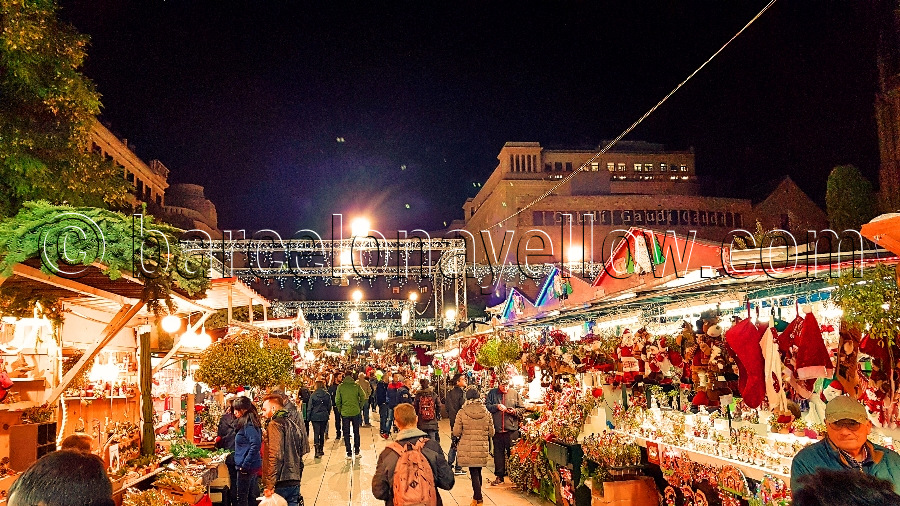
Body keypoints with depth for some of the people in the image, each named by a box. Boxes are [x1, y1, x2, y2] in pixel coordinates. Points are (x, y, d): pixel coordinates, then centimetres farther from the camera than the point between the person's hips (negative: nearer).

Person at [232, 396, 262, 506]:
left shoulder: (248, 425, -18)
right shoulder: (243, 423, 12)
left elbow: (256, 444, -28)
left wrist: (245, 465, -22)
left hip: (247, 467, -10)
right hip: (253, 465, 10)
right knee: (252, 497, 16)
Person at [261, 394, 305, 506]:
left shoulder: (275, 424, -9)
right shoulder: (293, 424, 17)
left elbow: (275, 456, -18)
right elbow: (299, 456, 20)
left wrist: (269, 485, -18)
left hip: (280, 484, -8)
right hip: (295, 483, 8)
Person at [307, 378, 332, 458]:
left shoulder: (313, 395, -9)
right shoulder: (327, 395, -1)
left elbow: (310, 407, -5)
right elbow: (329, 406, 6)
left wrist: (309, 417, 3)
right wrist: (328, 414, 19)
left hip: (315, 416, -3)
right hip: (324, 416, 3)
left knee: (316, 433, -4)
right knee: (322, 433, 15)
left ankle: (317, 451, -16)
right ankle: (321, 450, 23)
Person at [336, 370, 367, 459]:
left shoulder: (340, 387, -6)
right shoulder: (356, 385, -7)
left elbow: (337, 401, -6)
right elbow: (363, 397, -8)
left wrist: (340, 410, 8)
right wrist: (360, 407, 5)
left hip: (345, 413, -1)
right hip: (356, 412, 1)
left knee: (346, 433, 9)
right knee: (356, 432, 15)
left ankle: (349, 453, 8)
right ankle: (356, 451, 20)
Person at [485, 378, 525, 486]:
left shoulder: (514, 393, 5)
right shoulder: (492, 393, 5)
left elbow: (522, 409, 7)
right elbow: (486, 406, 1)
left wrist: (514, 411, -11)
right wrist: (496, 406, -13)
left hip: (512, 429, -1)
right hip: (497, 429, 1)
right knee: (498, 453, 6)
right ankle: (499, 476, 16)